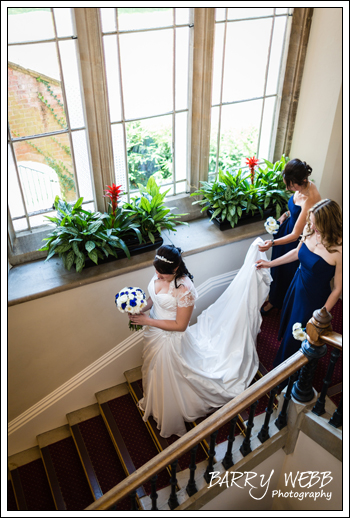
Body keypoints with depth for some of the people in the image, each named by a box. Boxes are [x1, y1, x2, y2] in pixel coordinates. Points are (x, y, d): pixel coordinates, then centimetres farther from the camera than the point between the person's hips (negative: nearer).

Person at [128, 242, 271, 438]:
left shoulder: (184, 289, -35)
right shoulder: (159, 275, -14)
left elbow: (180, 325, -27)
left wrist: (148, 321, -26)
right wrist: (141, 310, -15)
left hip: (170, 339, -7)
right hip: (154, 333, 8)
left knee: (168, 379, 15)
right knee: (154, 370, 32)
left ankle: (171, 420, 46)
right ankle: (154, 403, 64)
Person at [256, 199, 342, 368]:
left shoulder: (338, 250, -32)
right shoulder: (309, 230, -14)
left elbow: (337, 289, -21)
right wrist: (270, 263, 12)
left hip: (315, 298, -6)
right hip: (297, 286, 6)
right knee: (288, 319, 29)